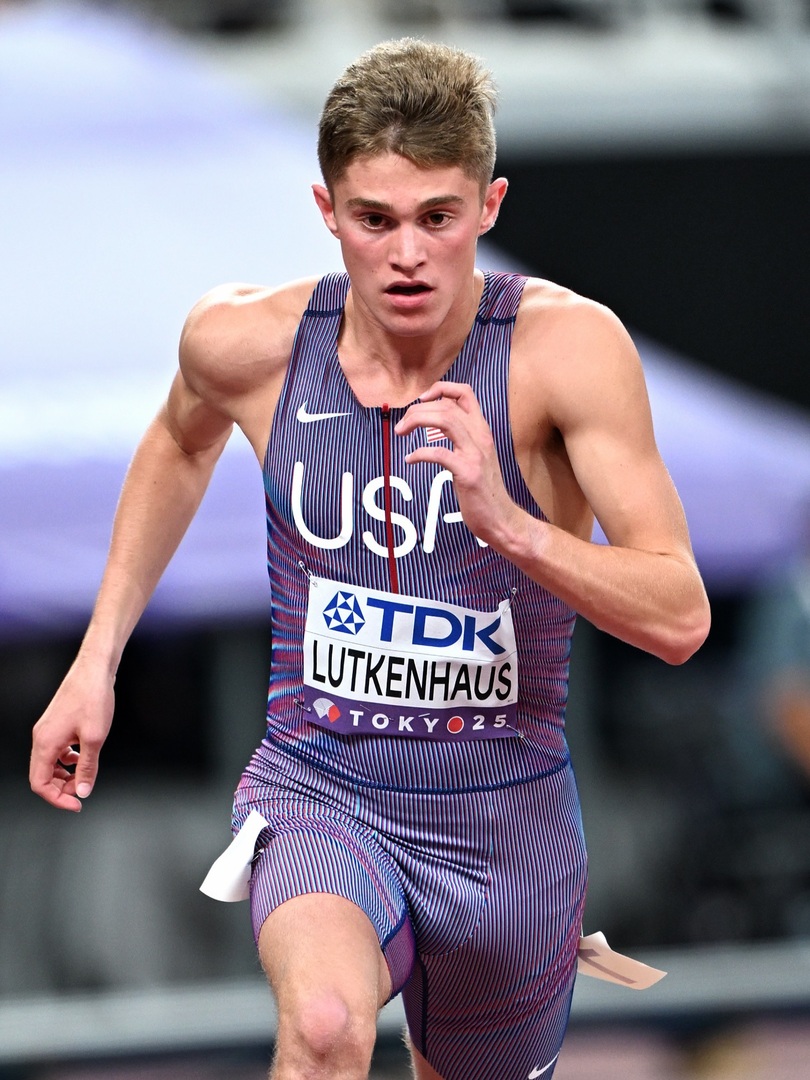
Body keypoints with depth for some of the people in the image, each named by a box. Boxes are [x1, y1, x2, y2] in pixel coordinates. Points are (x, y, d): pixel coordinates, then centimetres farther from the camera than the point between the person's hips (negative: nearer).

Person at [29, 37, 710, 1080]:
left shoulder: (567, 346, -17)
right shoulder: (248, 341, -9)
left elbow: (680, 619, -20)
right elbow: (180, 444, 18)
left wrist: (508, 523, -36)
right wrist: (95, 663, 14)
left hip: (505, 817, 1)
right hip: (316, 790, -1)